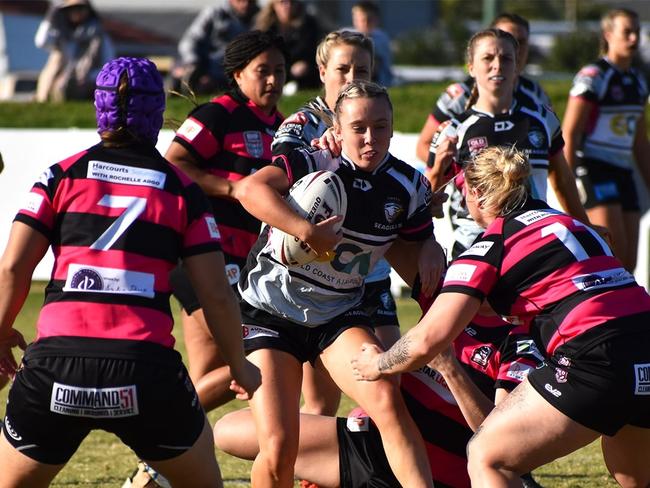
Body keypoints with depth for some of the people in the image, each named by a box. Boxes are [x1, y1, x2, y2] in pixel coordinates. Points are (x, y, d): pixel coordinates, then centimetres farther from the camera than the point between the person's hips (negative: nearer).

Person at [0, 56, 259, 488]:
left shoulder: (62, 174, 9)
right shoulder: (183, 191, 9)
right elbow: (217, 295, 7)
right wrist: (240, 366, 21)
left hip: (57, 363, 0)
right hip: (147, 366, 0)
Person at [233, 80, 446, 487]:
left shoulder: (409, 187, -2)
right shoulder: (314, 163, -16)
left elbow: (410, 254, 14)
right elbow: (251, 189, -34)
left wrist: (431, 254, -9)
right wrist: (307, 231, -45)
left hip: (339, 314, 3)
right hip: (270, 312, -3)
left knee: (387, 398, -26)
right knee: (279, 449, -12)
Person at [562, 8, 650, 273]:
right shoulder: (593, 77, -8)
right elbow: (569, 134, -11)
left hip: (623, 173, 8)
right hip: (593, 170, -8)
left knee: (628, 262, 2)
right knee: (614, 254, -20)